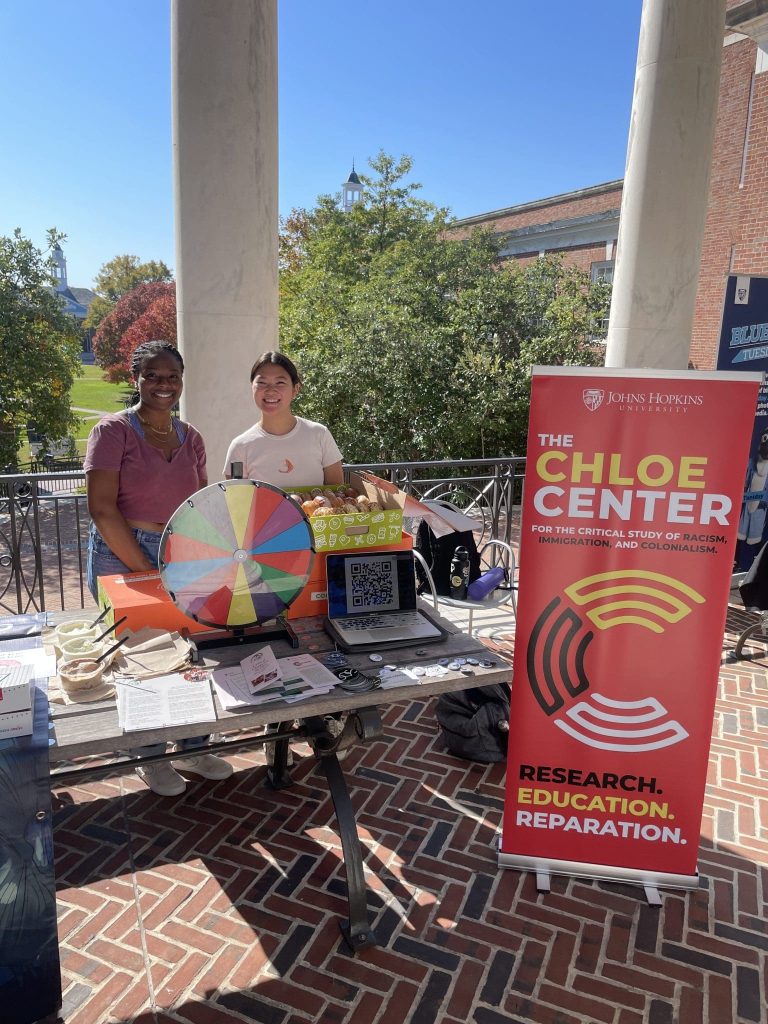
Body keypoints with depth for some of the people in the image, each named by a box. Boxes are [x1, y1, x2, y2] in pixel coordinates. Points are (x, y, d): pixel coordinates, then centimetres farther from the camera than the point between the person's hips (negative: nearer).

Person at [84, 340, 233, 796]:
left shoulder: (191, 438, 10)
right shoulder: (114, 430, -6)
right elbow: (102, 509, -13)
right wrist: (146, 570, -13)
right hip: (124, 558, -4)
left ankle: (193, 748, 27)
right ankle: (151, 758, 27)